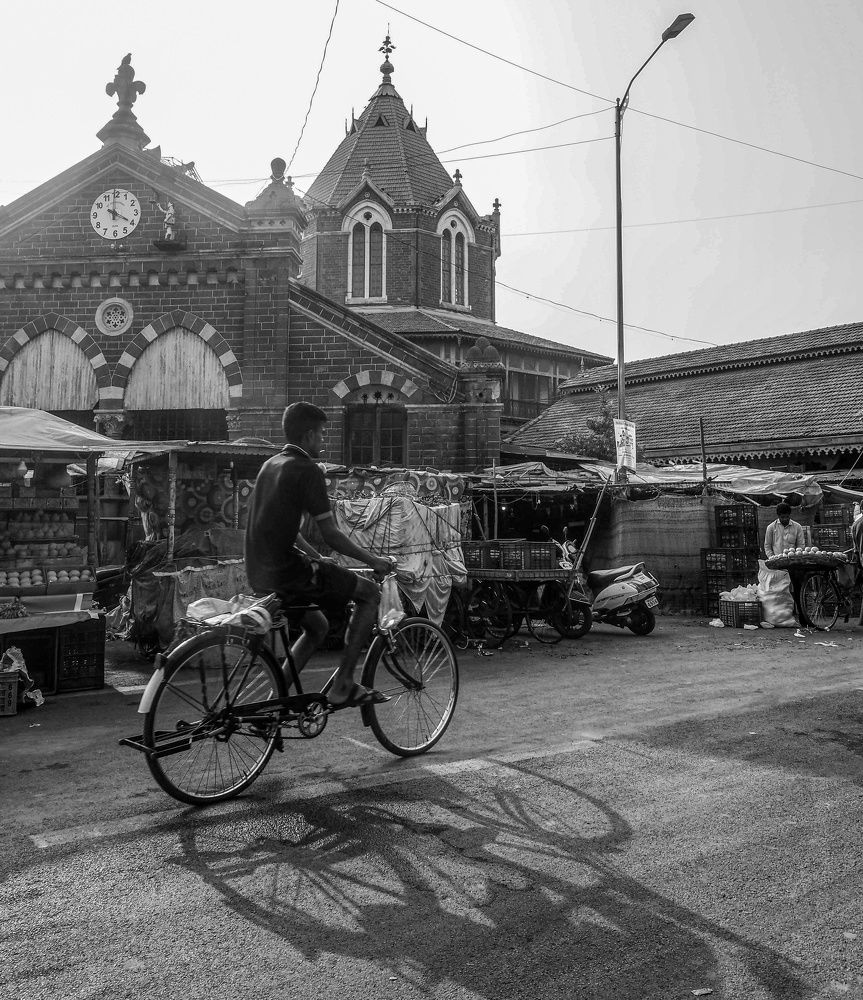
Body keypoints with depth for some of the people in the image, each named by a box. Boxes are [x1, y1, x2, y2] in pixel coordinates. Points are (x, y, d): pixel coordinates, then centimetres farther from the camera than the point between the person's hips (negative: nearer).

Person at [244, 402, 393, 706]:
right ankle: (342, 686, 4)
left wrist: (317, 559, 29)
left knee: (317, 625, 27)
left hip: (259, 573, 9)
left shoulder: (271, 465, 16)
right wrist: (374, 561, 0)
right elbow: (331, 535, -12)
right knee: (370, 593, 3)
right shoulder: (306, 470, -12)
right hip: (286, 571, -9)